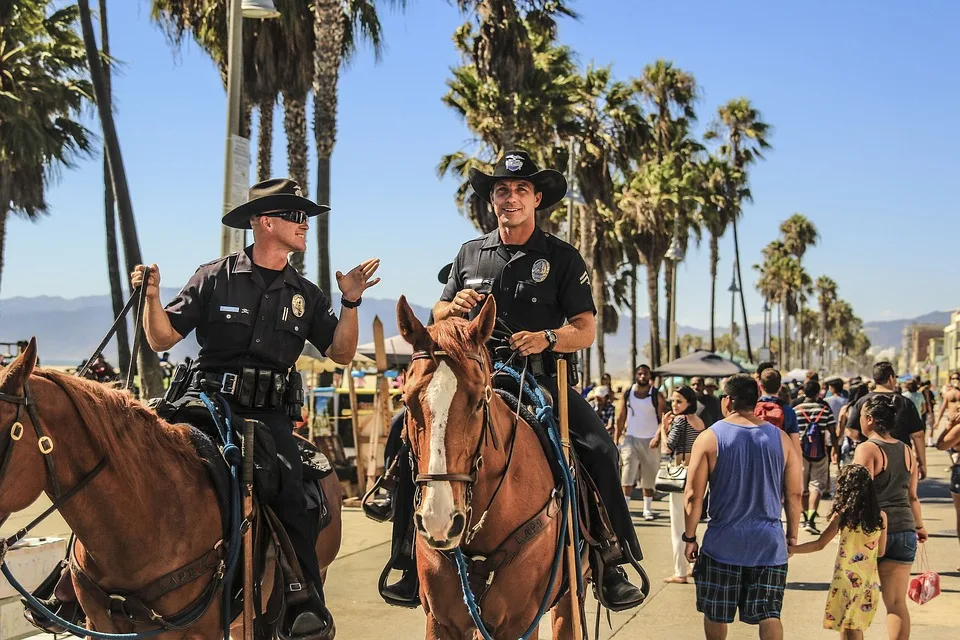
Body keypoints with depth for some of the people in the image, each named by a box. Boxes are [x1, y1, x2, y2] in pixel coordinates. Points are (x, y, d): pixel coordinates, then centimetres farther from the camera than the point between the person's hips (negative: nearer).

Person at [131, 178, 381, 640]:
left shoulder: (305, 295, 13)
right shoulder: (215, 278, 3)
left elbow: (341, 354, 9)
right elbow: (162, 339, 3)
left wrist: (351, 302, -2)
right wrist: (151, 297, -15)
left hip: (268, 412, 2)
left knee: (290, 496, -21)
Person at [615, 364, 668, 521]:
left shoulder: (656, 396, -1)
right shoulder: (627, 394, 5)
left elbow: (663, 419, -5)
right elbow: (620, 418, 7)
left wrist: (657, 437, -18)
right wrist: (616, 439, 0)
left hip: (650, 441, -1)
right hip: (630, 439, 1)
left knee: (649, 477, 6)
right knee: (627, 475, -10)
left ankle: (648, 509, 16)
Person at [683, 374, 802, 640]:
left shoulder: (709, 438, -7)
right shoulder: (781, 439, 1)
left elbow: (694, 495, -7)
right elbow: (794, 494, 4)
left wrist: (689, 537, 2)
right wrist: (792, 534, 16)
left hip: (723, 544, -2)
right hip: (769, 543, 2)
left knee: (715, 613, 15)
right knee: (769, 614, 5)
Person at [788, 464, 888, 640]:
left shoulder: (842, 514, -8)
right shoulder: (881, 517, -1)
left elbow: (820, 544, -6)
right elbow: (880, 552, 9)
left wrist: (791, 549, 0)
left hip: (846, 580, -3)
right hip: (870, 584, 3)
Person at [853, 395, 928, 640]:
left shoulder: (867, 449, -10)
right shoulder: (907, 451, 9)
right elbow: (912, 496, 16)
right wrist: (919, 525, 28)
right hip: (904, 530, 5)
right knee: (897, 603, 6)